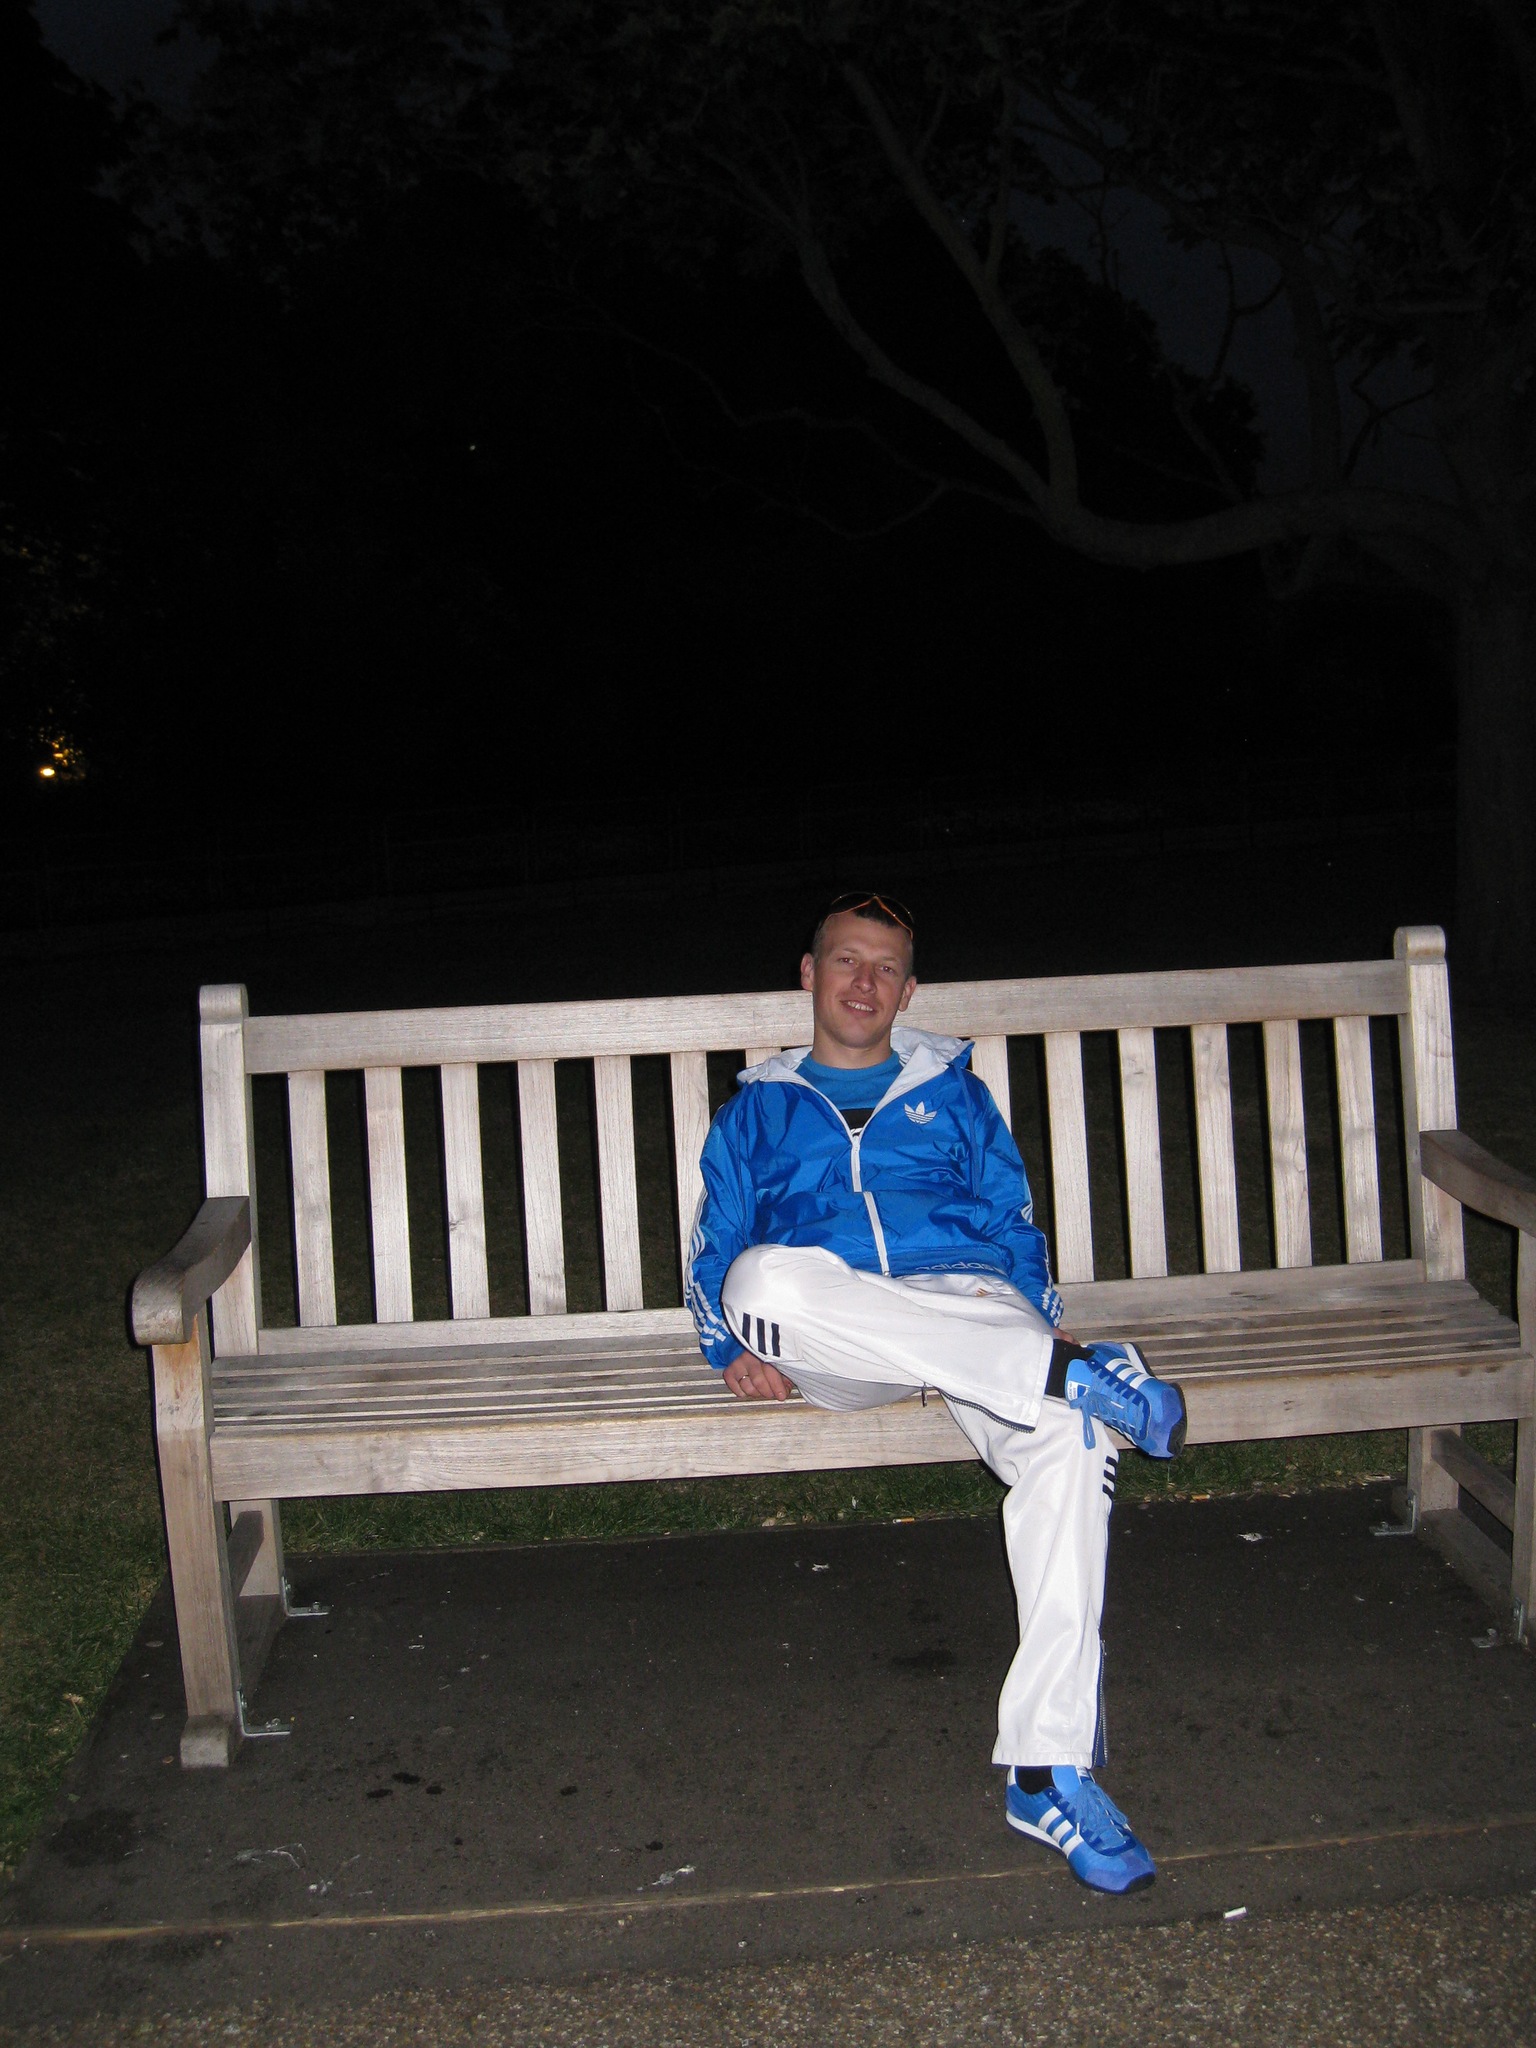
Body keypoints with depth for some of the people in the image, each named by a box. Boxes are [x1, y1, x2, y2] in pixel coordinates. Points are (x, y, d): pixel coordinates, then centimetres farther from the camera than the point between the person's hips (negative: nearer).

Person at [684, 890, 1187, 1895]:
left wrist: (1039, 1325, 1)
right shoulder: (757, 1111, 27)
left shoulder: (953, 1093, 27)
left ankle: (1052, 1767, -33)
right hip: (827, 1345, 0)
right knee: (771, 1278, -39)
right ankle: (1074, 1370, -37)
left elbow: (1014, 1227, 23)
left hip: (969, 1306, 1)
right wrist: (734, 1350, 2)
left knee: (1067, 1435, -34)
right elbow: (716, 1255, 23)